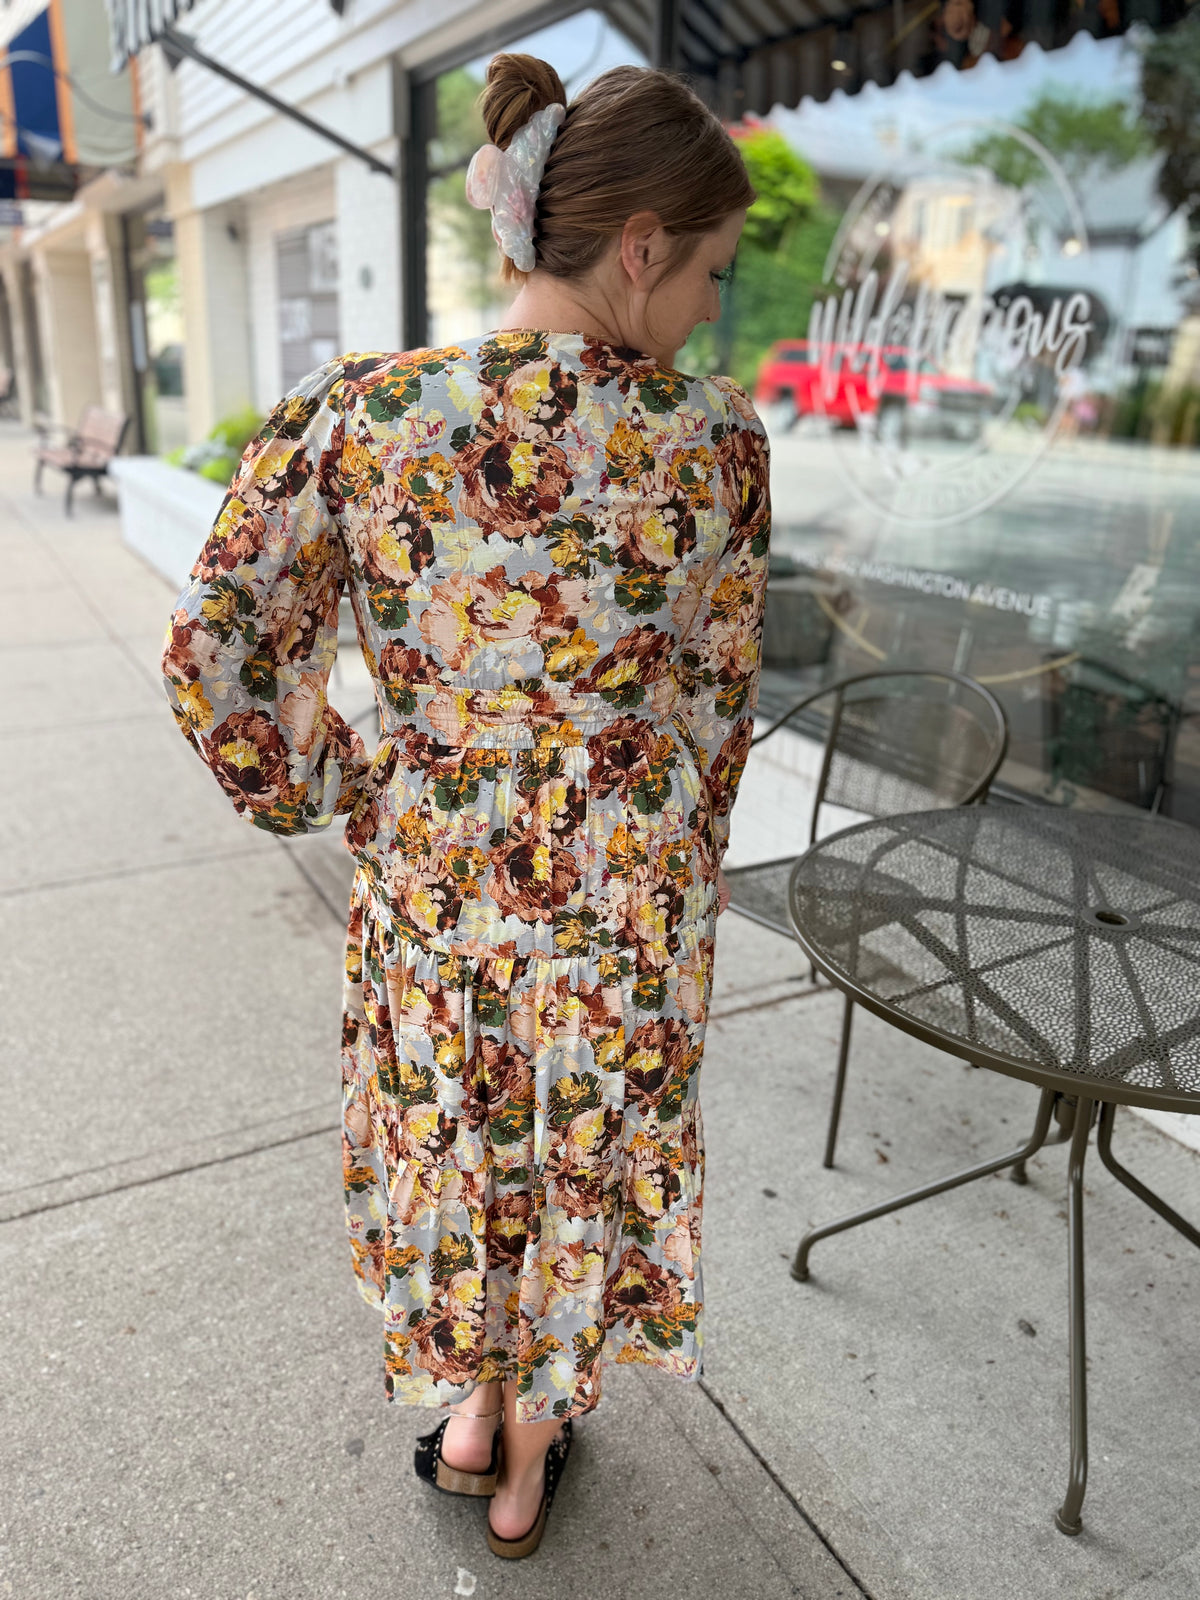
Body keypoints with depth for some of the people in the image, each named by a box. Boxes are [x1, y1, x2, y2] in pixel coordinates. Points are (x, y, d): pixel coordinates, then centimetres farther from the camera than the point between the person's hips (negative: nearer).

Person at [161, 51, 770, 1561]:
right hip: (630, 898, 0)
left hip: (428, 879, 1)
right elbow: (719, 704, -5)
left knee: (448, 1143, 28)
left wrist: (329, 787, 4)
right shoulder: (713, 438, -15)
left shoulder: (357, 411, -13)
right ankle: (528, 1460, 51)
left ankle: (469, 1408, 54)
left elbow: (214, 653, -11)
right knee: (591, 1161, 24)